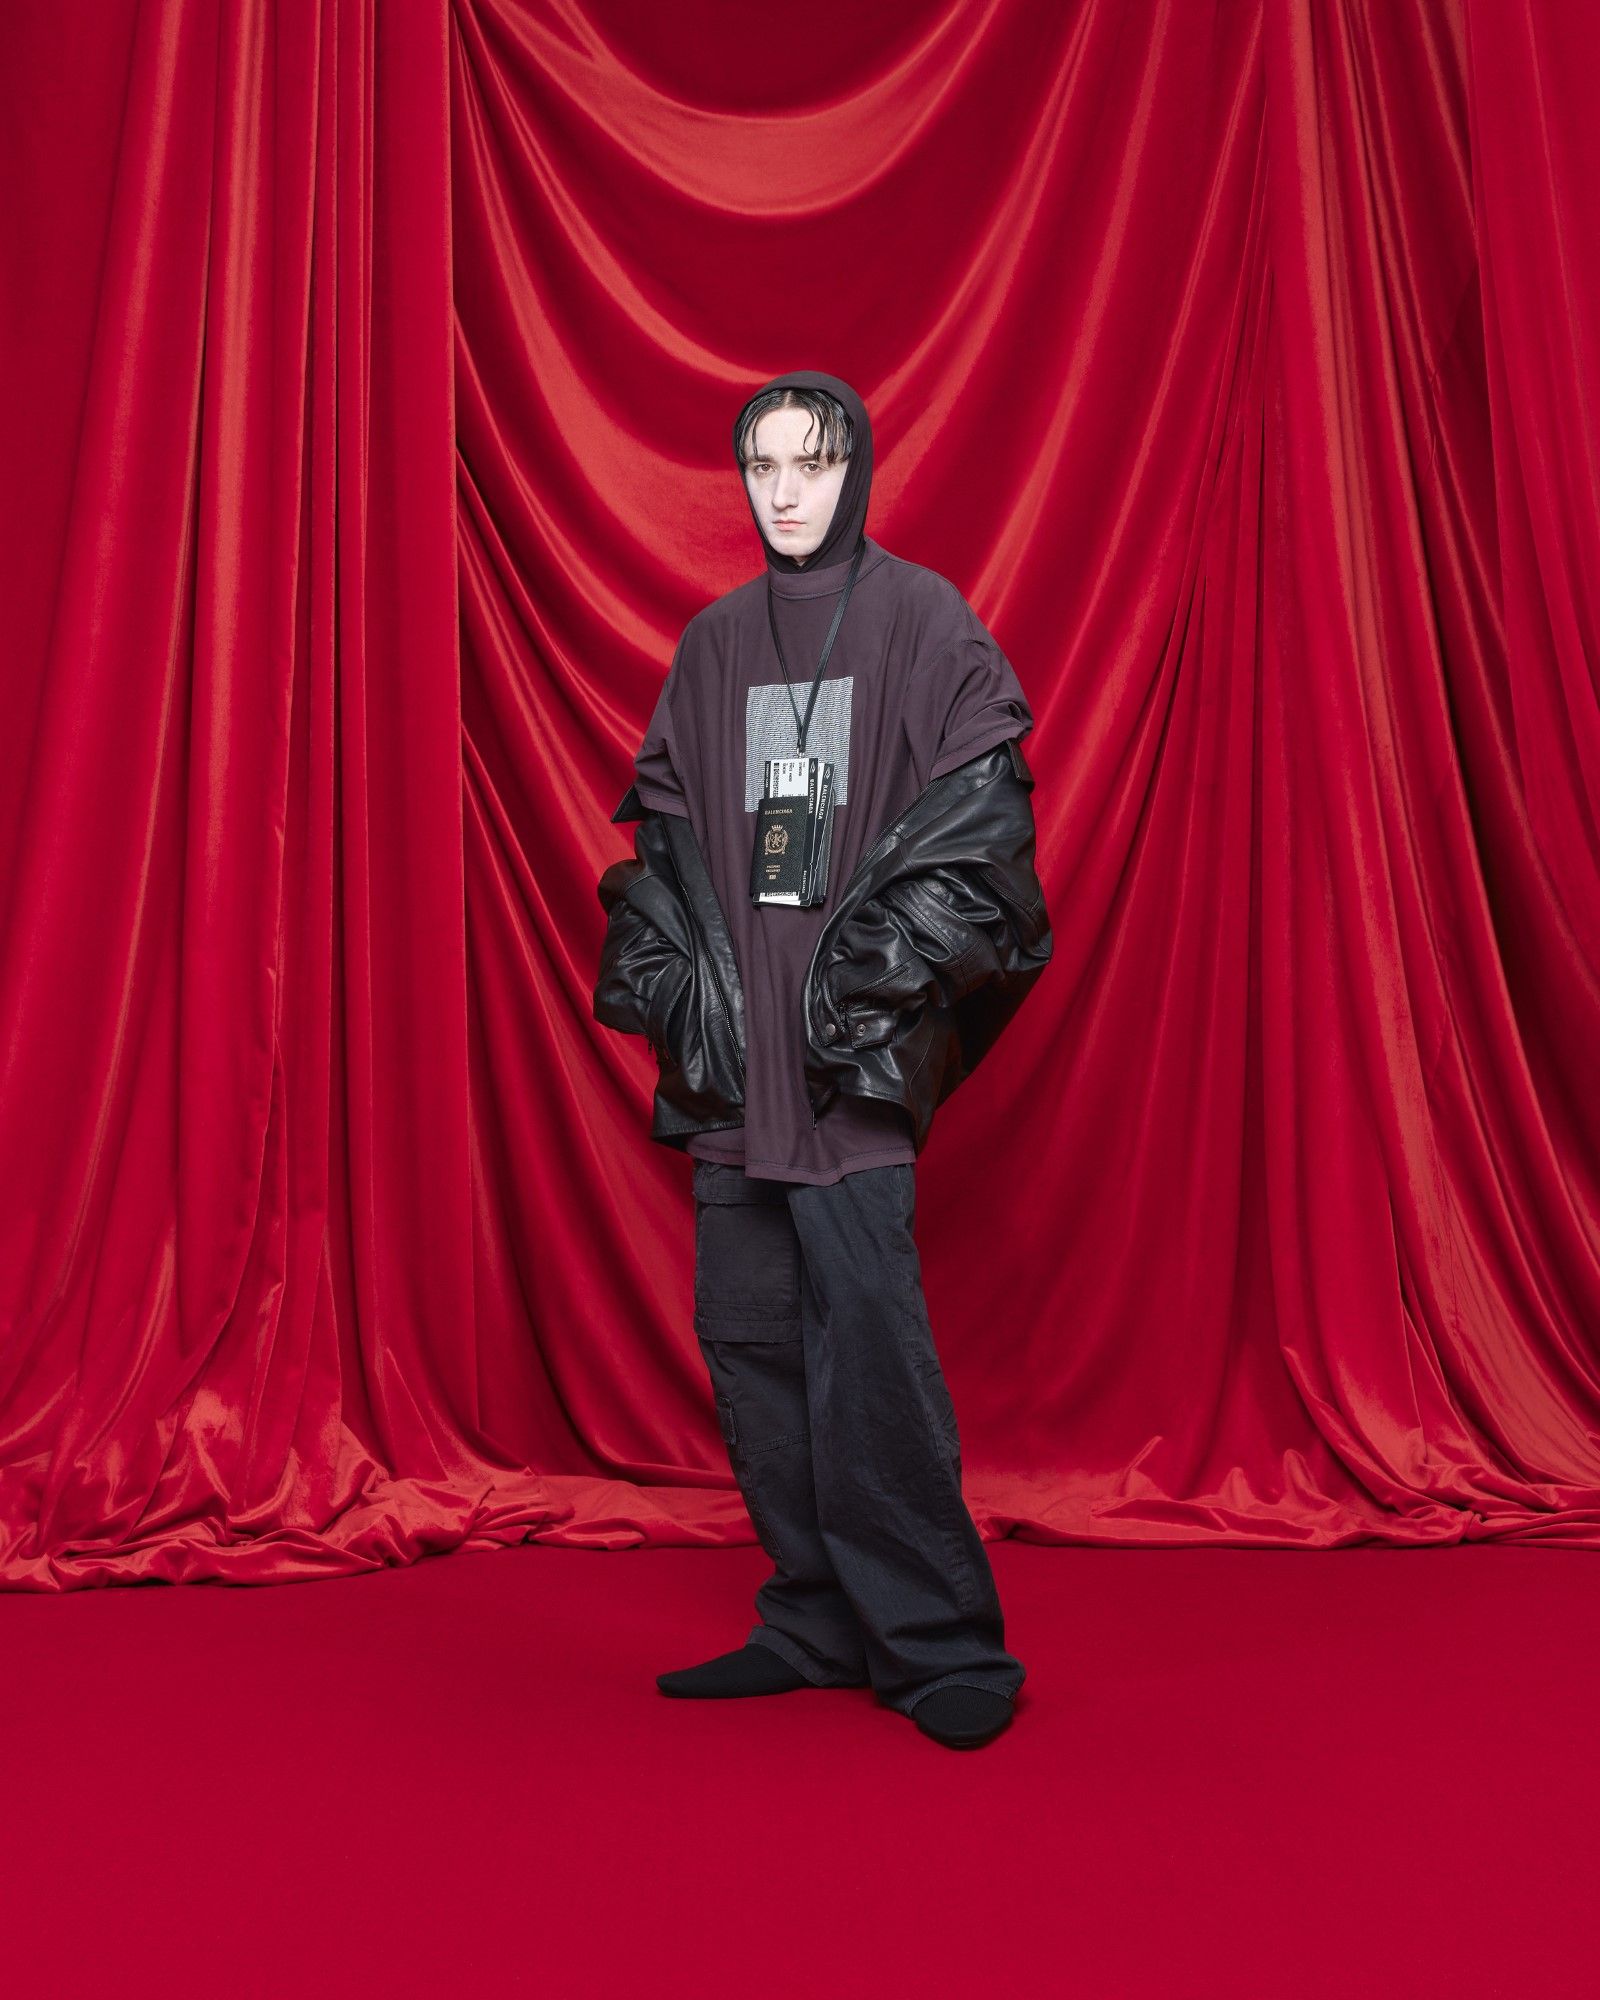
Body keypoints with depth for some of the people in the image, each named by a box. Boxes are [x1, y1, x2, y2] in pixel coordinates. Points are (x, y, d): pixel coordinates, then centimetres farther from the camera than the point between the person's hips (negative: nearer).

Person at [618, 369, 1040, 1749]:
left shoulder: (924, 618, 3)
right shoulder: (714, 644, 17)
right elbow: (663, 808, 19)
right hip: (738, 1038, 6)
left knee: (865, 1332, -11)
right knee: (747, 1336, 6)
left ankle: (939, 1644, 3)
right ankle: (818, 1624, 19)